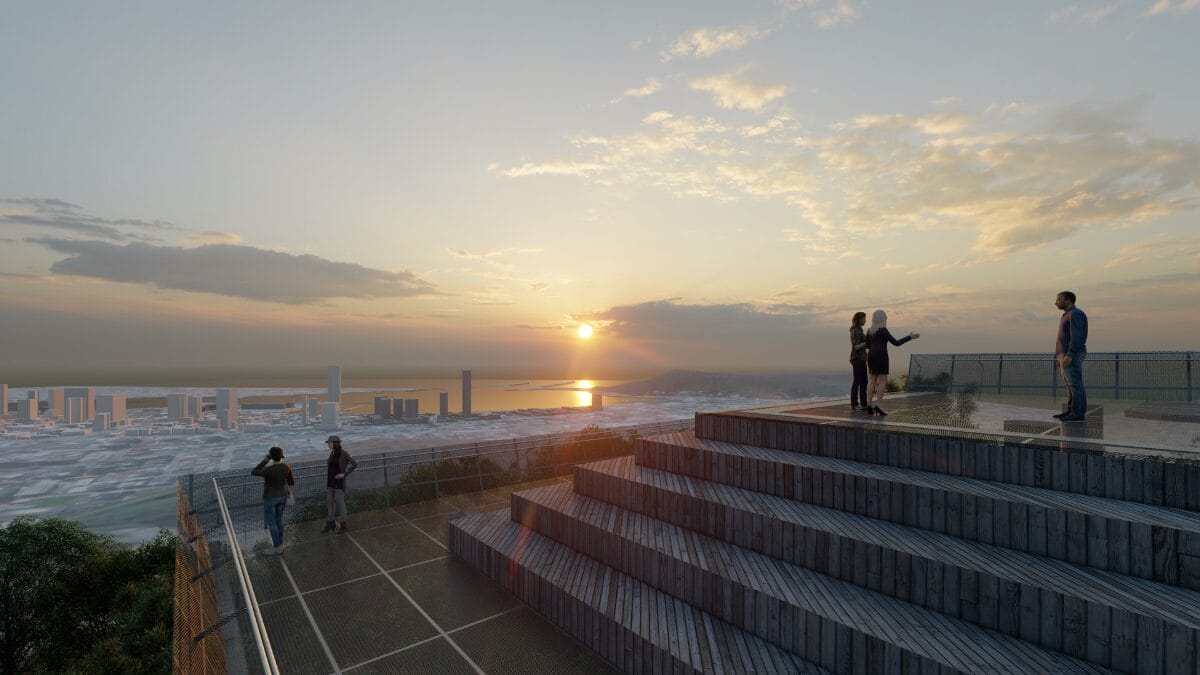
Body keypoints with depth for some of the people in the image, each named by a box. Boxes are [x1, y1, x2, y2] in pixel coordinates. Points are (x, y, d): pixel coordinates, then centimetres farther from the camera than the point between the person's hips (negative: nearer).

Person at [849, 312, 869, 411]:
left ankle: (863, 404, 15)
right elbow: (856, 347, -21)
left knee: (864, 381, 11)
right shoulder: (855, 331, -15)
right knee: (857, 381, -5)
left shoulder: (858, 330, 15)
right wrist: (868, 341, -19)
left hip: (861, 359, 10)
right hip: (857, 359, -10)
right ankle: (854, 404, 1)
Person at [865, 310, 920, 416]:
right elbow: (896, 343, -11)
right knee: (883, 381, -3)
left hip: (871, 357, 7)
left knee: (873, 381, 9)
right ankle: (877, 406, -9)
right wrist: (910, 337, -3)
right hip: (881, 357, -7)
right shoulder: (883, 330, -11)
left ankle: (869, 406, 2)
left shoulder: (869, 330, 11)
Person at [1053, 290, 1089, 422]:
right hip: (1067, 355, 10)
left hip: (1073, 355, -10)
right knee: (1070, 384, 10)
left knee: (1075, 384, -8)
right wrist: (1062, 357, 22)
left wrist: (1069, 355, -25)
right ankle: (1071, 411, 13)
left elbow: (1076, 337, -20)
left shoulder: (1076, 314, -13)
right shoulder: (1069, 315, 19)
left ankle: (1078, 413, -6)